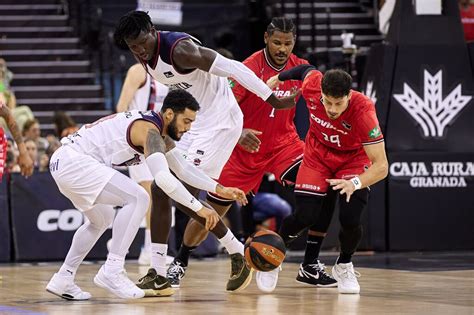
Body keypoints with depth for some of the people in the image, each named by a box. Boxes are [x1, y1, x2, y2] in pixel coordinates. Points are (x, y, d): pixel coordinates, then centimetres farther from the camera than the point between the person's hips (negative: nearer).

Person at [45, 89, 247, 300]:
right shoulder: (149, 130, -18)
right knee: (137, 198, -17)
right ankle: (111, 271, -16)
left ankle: (62, 280, 29)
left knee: (102, 219, 28)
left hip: (63, 162, 11)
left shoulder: (160, 133, 14)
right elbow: (163, 178, -31)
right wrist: (199, 208, -28)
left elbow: (183, 169, 22)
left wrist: (219, 189, 13)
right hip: (74, 161, -11)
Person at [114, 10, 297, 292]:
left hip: (220, 121, -9)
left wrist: (273, 100, -20)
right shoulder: (143, 57, 1)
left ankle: (238, 257, -2)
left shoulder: (180, 49, -26)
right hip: (190, 122, 9)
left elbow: (233, 68, -24)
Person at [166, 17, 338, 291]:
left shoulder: (301, 68, -6)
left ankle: (312, 265, -7)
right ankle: (180, 262, 25)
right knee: (213, 208, 1)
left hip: (284, 143, 3)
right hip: (245, 148, -3)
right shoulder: (249, 69, -19)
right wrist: (238, 132, -39)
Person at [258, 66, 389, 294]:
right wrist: (280, 77, 16)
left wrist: (356, 183, -55)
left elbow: (381, 166, -38)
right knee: (305, 217, -12)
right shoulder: (312, 86, -29)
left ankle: (344, 266, 13)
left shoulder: (363, 111, -38)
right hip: (317, 155, 2)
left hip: (353, 159, -2)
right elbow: (307, 70, 0)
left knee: (350, 219, -19)